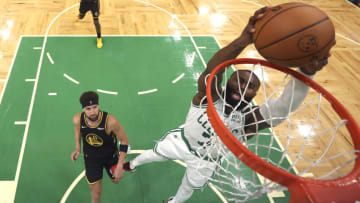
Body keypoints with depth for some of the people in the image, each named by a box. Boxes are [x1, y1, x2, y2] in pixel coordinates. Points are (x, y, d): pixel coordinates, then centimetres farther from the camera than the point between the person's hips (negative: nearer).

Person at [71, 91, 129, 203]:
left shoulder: (110, 121, -38)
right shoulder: (78, 119, -28)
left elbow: (124, 140, -23)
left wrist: (120, 166, -26)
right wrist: (78, 149, -7)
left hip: (110, 156, -1)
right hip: (91, 158, 1)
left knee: (116, 180, 25)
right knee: (96, 192, 7)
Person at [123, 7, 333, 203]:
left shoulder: (248, 120, -34)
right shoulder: (210, 95, -35)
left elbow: (285, 106, -53)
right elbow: (212, 70, -59)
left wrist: (305, 72, -72)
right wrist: (243, 41, -79)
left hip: (204, 161, 1)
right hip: (181, 140, -1)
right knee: (153, 153, 28)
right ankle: (133, 164, 63)